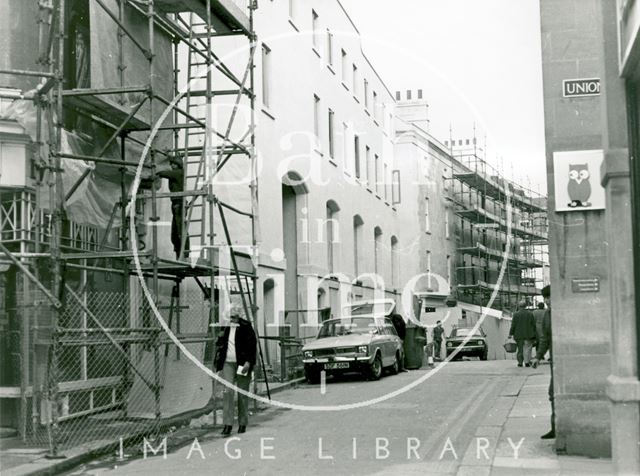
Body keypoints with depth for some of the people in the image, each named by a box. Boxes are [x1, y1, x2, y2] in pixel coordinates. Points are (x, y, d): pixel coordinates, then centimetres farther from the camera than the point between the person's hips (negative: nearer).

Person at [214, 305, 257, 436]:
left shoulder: (246, 328, -4)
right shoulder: (225, 328, 7)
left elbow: (252, 345, -6)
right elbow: (220, 344, 17)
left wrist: (248, 362, -14)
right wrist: (218, 361, 10)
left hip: (242, 364, -3)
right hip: (228, 363, 3)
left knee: (243, 394, 5)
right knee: (227, 392, -7)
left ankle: (242, 424, 16)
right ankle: (227, 424, -7)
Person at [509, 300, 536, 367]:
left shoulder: (516, 314, -5)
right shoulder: (530, 313, 1)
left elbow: (513, 325, -5)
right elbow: (534, 324, 4)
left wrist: (511, 334, 1)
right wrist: (533, 333, 12)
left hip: (519, 335, 0)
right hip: (528, 335, 0)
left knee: (520, 349, 9)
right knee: (527, 348, 1)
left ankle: (520, 362, 9)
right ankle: (527, 361, -11)